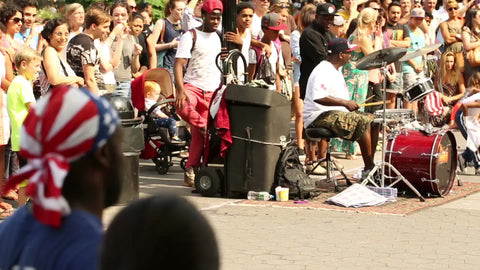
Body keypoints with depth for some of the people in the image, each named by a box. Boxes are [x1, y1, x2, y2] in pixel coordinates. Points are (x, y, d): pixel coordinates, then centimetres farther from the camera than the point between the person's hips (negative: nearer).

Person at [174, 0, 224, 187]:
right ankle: (206, 127, -14)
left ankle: (191, 170, 3)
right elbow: (179, 64, -10)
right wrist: (180, 90, -24)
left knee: (198, 134, -2)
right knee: (182, 107, -37)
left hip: (212, 92, 4)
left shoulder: (219, 38, 15)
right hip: (192, 86, -4)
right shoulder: (191, 36, -2)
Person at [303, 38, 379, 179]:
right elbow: (318, 98, -31)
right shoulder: (323, 71, -18)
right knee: (363, 122, -23)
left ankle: (370, 166, 1)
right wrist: (345, 102, -26)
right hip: (320, 116, -11)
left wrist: (350, 105, 13)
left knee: (373, 120, 3)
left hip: (336, 113, 11)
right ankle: (369, 168, -18)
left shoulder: (335, 70, 18)